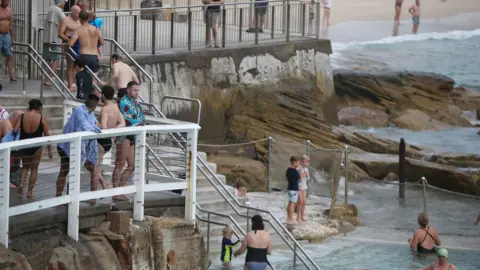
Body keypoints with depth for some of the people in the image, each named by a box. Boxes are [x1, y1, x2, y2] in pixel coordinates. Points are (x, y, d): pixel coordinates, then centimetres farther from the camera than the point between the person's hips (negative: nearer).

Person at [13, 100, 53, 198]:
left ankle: (21, 184, 1)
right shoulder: (42, 118, -7)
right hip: (36, 146, -2)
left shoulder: (22, 116, -3)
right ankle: (30, 191, 12)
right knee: (34, 168, 12)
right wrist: (49, 150, 1)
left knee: (25, 166, 22)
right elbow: (47, 135, -6)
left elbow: (15, 130, -10)